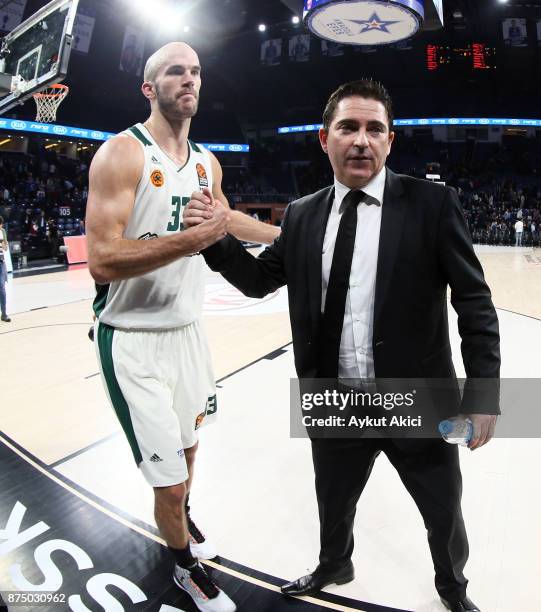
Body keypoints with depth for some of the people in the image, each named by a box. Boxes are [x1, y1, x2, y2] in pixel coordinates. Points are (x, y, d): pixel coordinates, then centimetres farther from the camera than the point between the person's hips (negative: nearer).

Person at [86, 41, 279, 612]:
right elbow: (102, 262, -23)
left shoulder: (207, 161, 8)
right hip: (134, 340, -6)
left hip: (187, 329, 7)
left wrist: (288, 235, 33)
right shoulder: (122, 153, -14)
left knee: (188, 442, 24)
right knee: (169, 479, 0)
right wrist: (193, 238, -30)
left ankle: (181, 518, 54)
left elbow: (225, 218, 28)